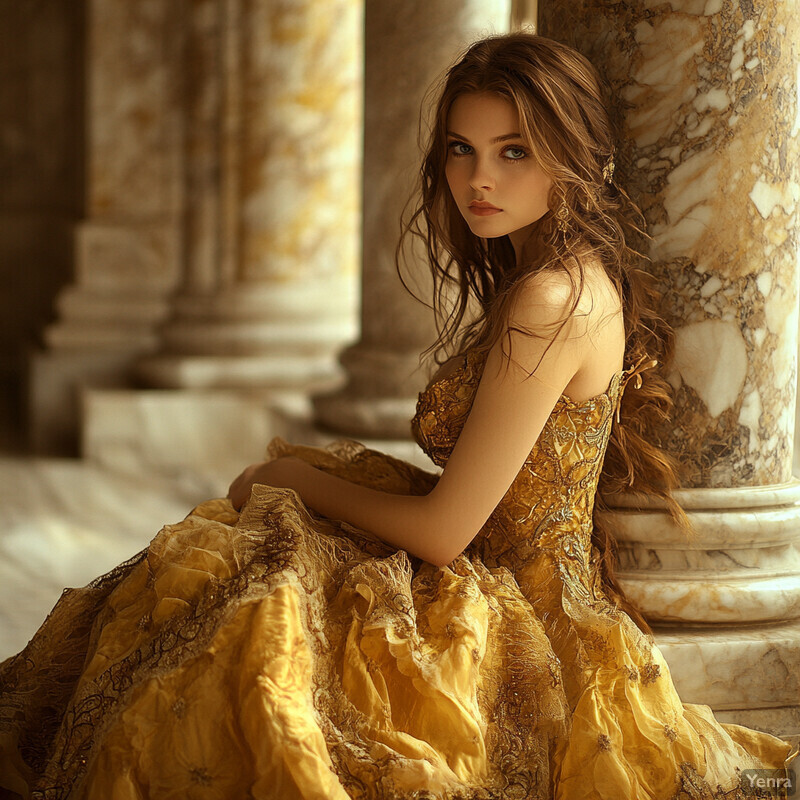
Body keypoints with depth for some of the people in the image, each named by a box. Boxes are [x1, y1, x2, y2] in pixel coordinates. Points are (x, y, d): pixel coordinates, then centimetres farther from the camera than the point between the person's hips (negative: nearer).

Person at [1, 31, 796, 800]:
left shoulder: (551, 301, -22)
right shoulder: (582, 279, 10)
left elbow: (443, 530, -19)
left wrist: (300, 480, -3)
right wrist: (327, 465, 9)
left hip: (513, 637, -10)